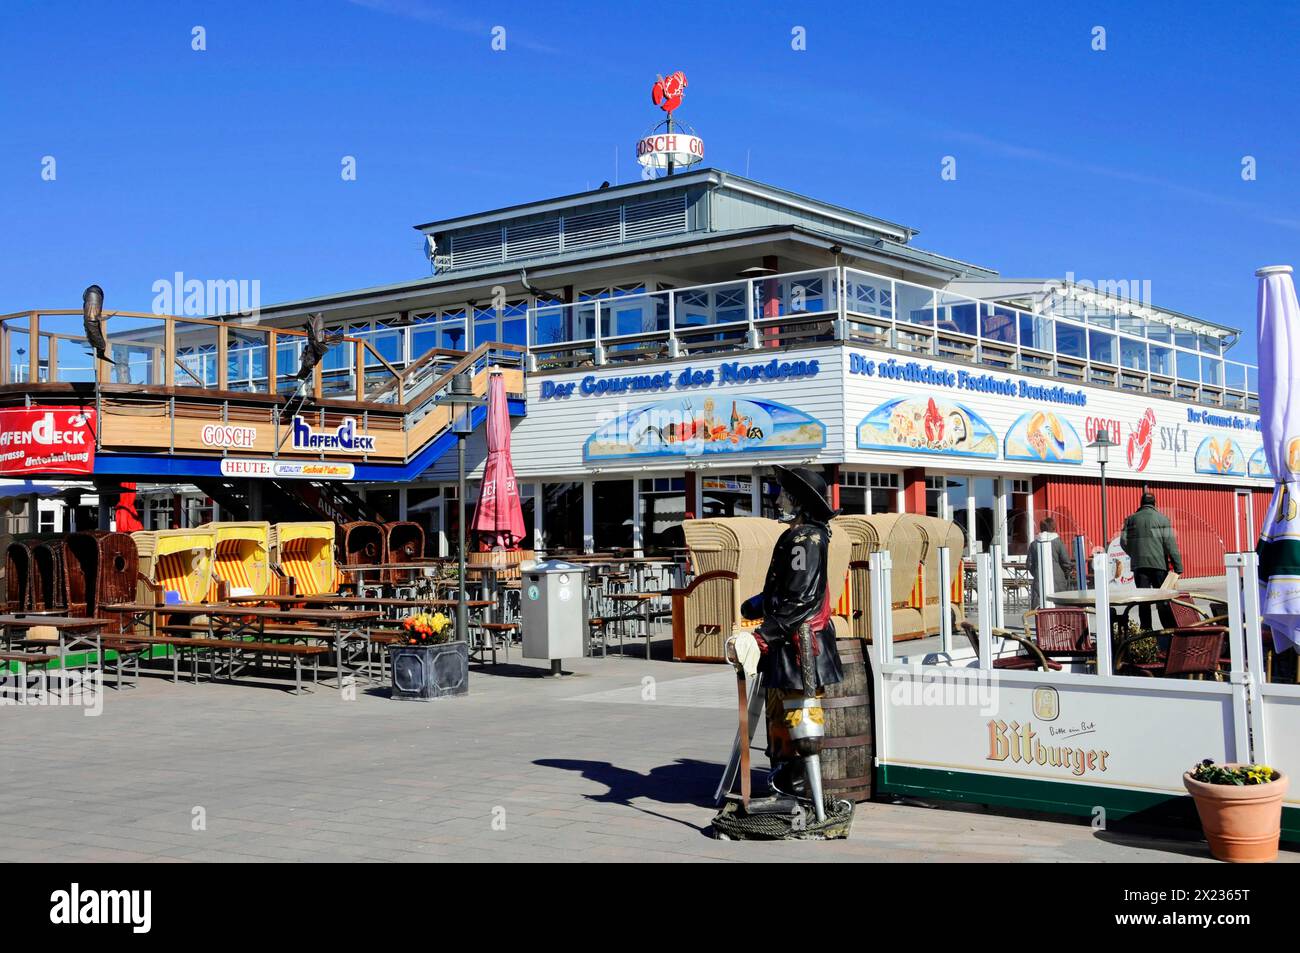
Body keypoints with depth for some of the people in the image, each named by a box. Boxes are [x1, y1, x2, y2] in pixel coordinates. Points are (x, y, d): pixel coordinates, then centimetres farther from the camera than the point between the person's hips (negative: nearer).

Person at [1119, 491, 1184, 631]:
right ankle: (1171, 630, 1)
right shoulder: (1162, 519, 1)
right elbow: (1170, 543, -6)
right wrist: (1178, 567, -7)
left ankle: (1146, 629, 1)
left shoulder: (1131, 519, 8)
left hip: (1139, 565, 2)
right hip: (1159, 564, -2)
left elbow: (1124, 541, 2)